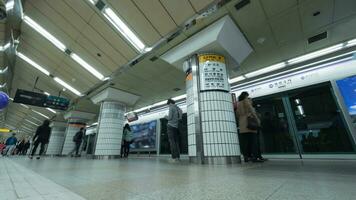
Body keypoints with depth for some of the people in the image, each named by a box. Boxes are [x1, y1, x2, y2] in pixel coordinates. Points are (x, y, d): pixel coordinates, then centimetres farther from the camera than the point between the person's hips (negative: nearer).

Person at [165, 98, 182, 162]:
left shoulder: (171, 108, -3)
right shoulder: (178, 108, 16)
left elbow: (170, 117, -10)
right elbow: (180, 118, 14)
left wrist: (166, 116, 9)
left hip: (170, 126, -7)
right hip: (176, 126, 7)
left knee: (172, 141, -8)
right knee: (176, 141, 6)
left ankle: (174, 157, -12)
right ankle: (178, 157, 4)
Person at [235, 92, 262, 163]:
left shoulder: (238, 104, 20)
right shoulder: (246, 101, 4)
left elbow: (237, 114, 15)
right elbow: (251, 110, -7)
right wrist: (257, 118, -5)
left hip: (242, 125, 6)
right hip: (250, 122, -6)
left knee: (244, 141, 2)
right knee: (253, 140, -6)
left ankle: (246, 157, 1)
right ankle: (254, 157, -10)